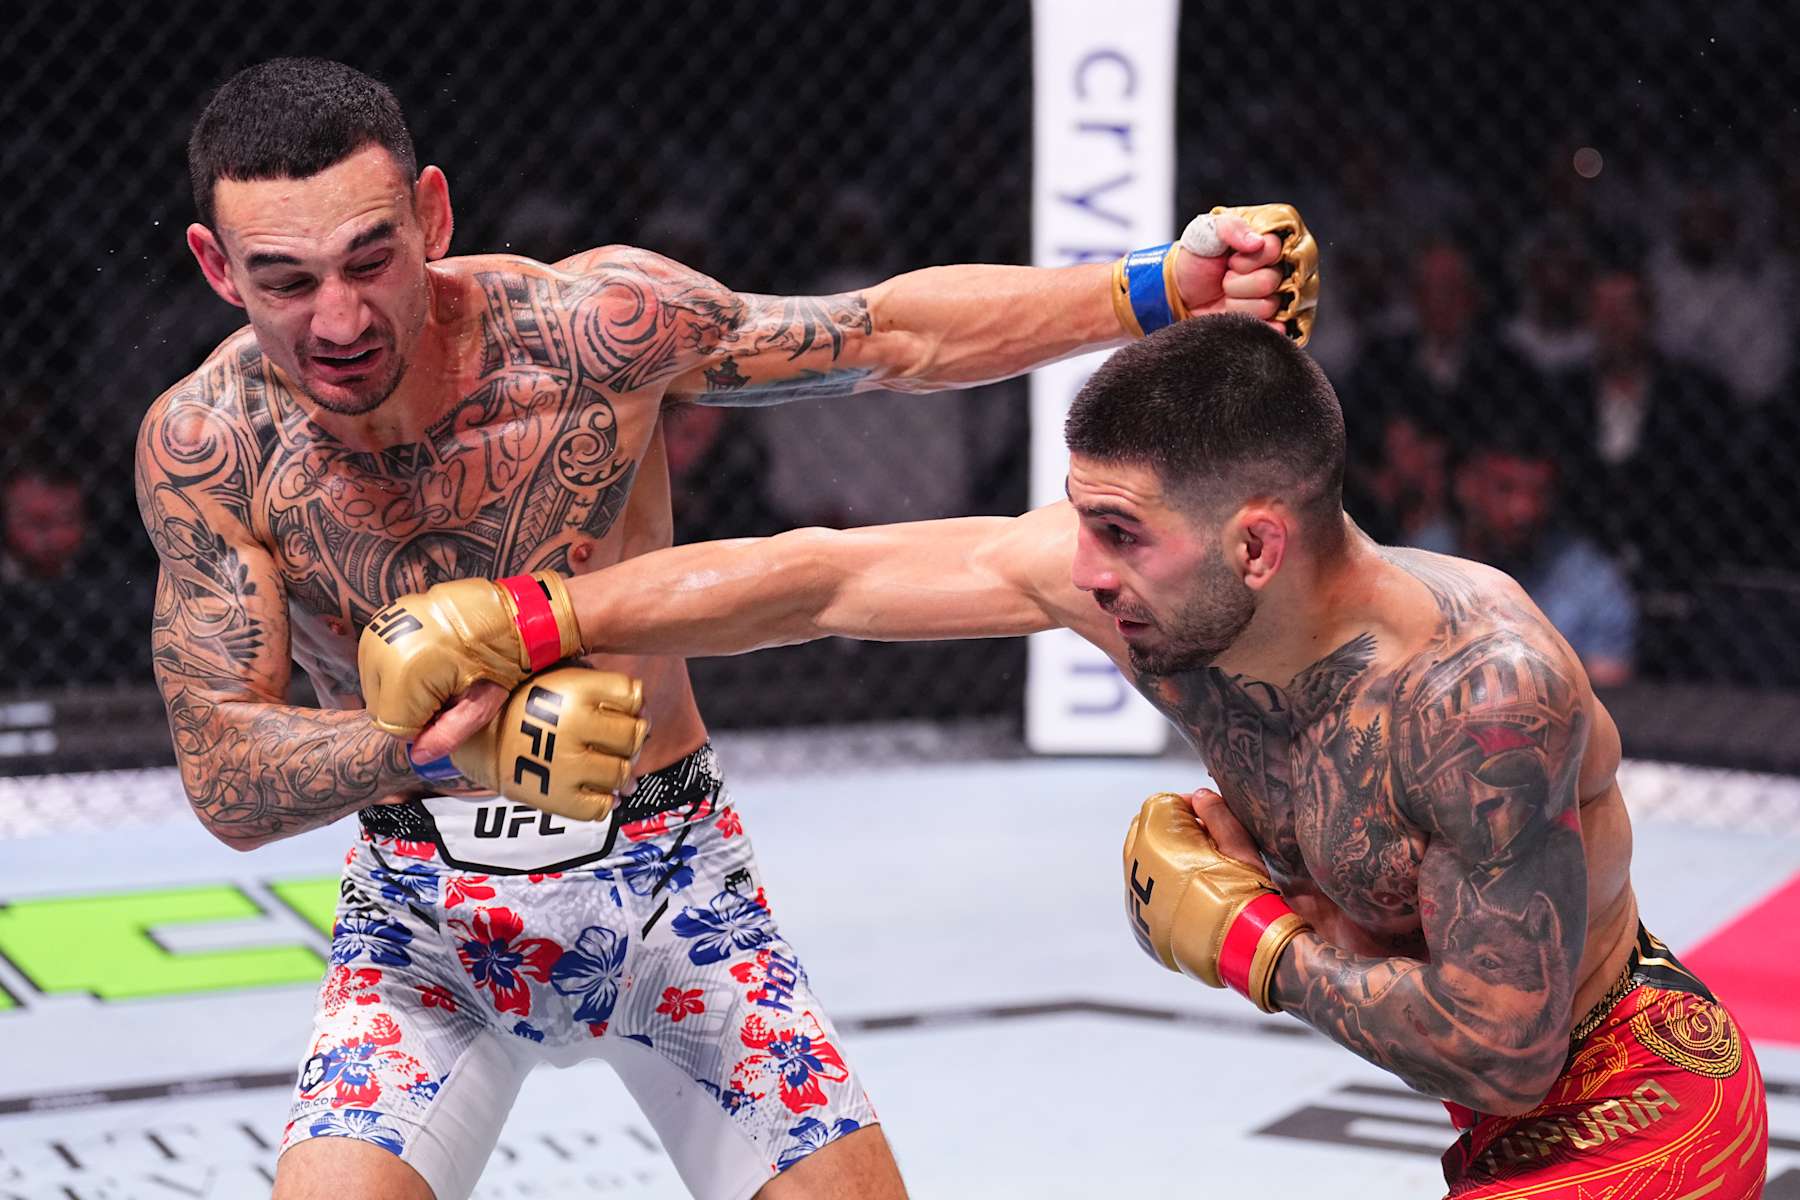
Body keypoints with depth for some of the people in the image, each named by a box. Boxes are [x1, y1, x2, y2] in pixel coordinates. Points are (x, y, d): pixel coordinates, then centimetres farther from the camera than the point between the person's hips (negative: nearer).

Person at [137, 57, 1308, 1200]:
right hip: (422, 914, 0)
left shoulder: (588, 325, -18)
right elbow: (226, 781, -21)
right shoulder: (204, 445, -17)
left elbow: (893, 335, -9)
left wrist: (1157, 288, -19)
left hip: (671, 882, 1)